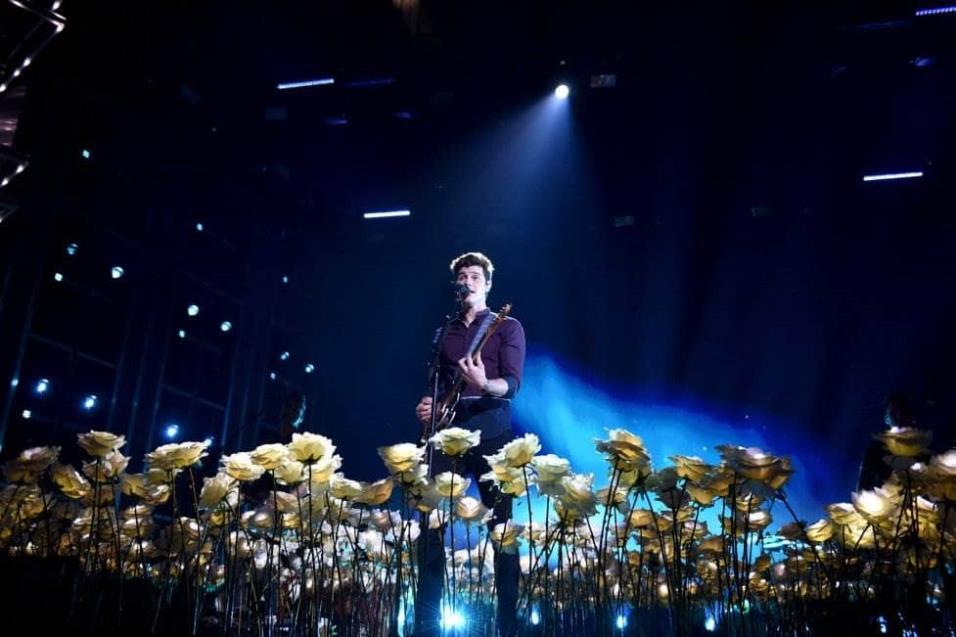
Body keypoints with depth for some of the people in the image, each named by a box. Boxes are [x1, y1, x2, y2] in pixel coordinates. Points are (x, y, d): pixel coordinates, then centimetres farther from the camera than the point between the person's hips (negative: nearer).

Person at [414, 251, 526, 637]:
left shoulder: (507, 327, 5)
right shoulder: (444, 332, 19)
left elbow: (513, 383, -9)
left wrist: (484, 384, -30)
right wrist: (426, 405, 0)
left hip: (492, 435, -4)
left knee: (501, 524, -2)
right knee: (432, 523, -1)